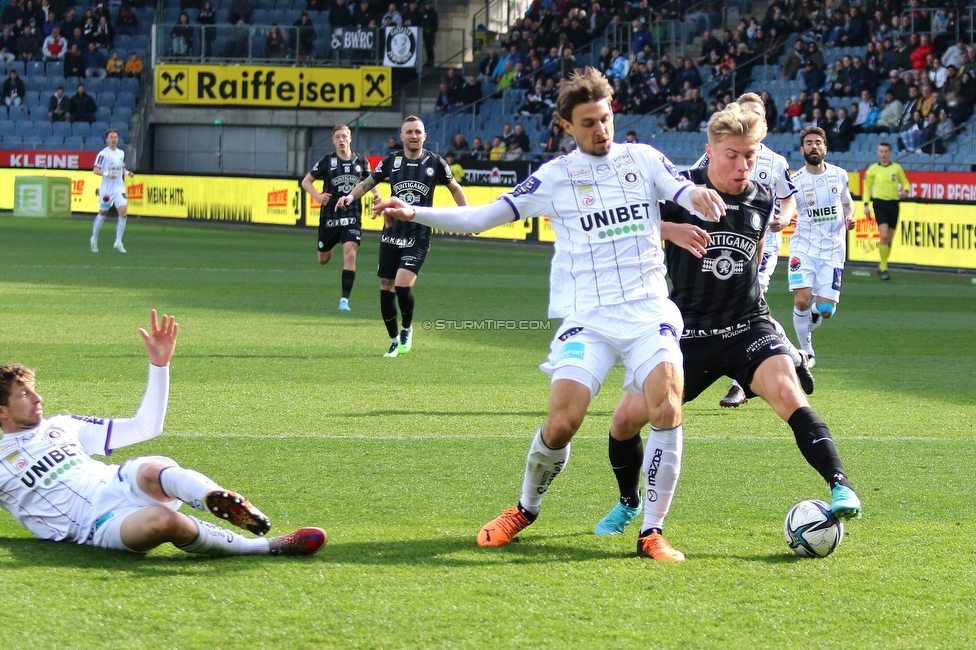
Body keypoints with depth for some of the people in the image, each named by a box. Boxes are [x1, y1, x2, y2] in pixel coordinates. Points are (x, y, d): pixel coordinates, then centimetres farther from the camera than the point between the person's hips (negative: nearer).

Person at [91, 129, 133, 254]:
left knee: (123, 211, -13)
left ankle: (118, 242, -7)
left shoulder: (121, 153, 10)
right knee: (103, 214, 8)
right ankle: (94, 238, 31)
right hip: (106, 189, -4)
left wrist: (127, 172, 5)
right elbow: (96, 170, -12)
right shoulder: (103, 154, -9)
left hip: (119, 188, 4)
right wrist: (107, 174, -27)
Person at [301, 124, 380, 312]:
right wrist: (317, 196, -14)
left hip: (352, 217, 0)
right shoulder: (327, 161, -5)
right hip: (329, 217, 0)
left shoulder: (361, 161, 1)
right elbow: (306, 181, 4)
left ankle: (344, 300, -14)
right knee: (323, 260, 13)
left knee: (350, 255, -18)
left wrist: (376, 194, 1)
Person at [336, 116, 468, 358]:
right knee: (386, 288, 3)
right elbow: (368, 183, 9)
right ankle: (394, 341, 20)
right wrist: (351, 196, -10)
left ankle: (407, 329, 8)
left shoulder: (435, 163, -3)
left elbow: (454, 188, 12)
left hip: (418, 236, -3)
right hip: (391, 235, 3)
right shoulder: (391, 161, 1)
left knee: (403, 284, -19)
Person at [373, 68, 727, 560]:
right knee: (561, 423, -14)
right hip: (587, 317, -1)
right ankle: (525, 510, 15)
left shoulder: (643, 159, 9)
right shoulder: (555, 176, 6)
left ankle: (651, 533, -7)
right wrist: (414, 214, -6)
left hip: (649, 312, 1)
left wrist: (700, 197, -28)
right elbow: (481, 217, 6)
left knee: (666, 412, -20)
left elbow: (689, 195, -3)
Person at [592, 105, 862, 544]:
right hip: (688, 332, 0)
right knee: (626, 418, -1)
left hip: (748, 327, 0)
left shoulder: (762, 200, 3)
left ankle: (841, 489, -31)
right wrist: (669, 230, -26)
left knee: (786, 392, -28)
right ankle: (629, 503, 28)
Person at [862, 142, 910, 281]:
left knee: (889, 238, 5)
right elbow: (867, 187, 10)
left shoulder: (897, 168, 8)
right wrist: (866, 205, 2)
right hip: (880, 203, -2)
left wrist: (905, 191, -9)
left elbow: (905, 183, 14)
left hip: (893, 203, 2)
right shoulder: (873, 169, 5)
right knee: (884, 235, -17)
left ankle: (882, 267, 22)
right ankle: (883, 268, -12)